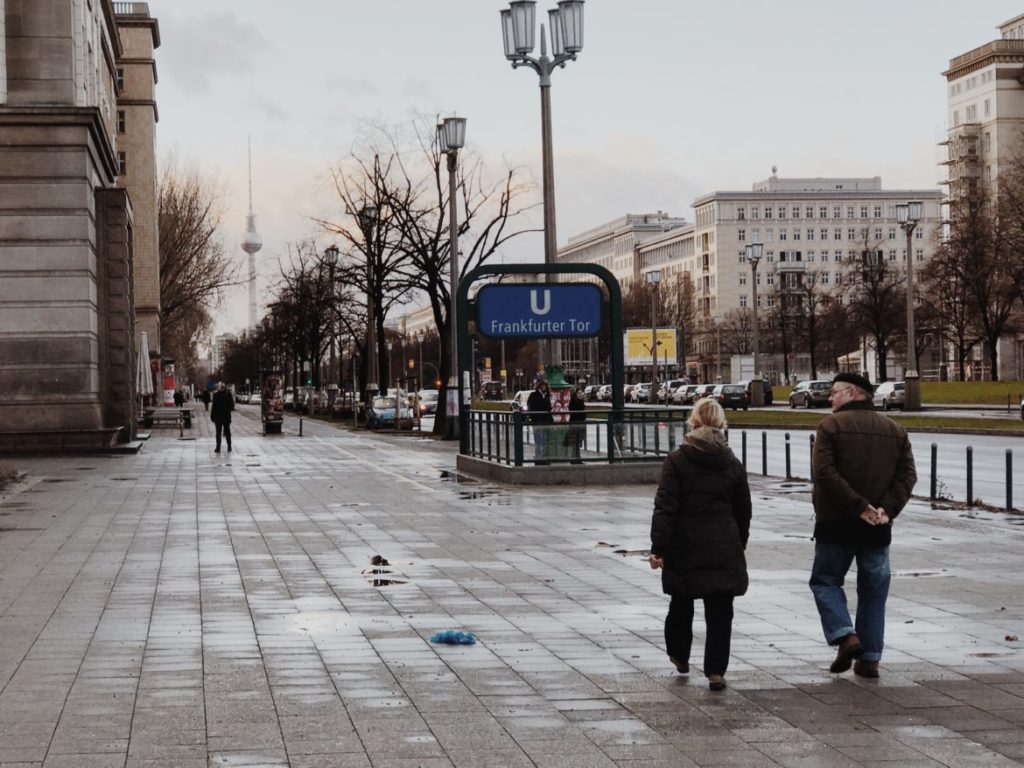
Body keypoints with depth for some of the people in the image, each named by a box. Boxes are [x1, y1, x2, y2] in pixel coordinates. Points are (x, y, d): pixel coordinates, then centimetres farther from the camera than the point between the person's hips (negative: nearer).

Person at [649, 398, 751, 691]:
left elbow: (665, 507, -11)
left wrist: (658, 547, -11)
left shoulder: (676, 460, -6)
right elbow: (743, 511, 11)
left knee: (681, 603, 19)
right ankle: (716, 671, -5)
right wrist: (739, 544, 23)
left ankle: (679, 655, 35)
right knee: (719, 609, 2)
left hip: (685, 546, -1)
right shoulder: (732, 464, 4)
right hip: (724, 548, 1)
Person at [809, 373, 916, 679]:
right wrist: (886, 508, -9)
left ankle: (844, 635, -11)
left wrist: (857, 506, -17)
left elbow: (824, 471, -17)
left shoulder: (831, 425, -5)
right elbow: (907, 475, 0)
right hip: (878, 528, 4)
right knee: (873, 590, 11)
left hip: (836, 524, -4)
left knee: (825, 581, 10)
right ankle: (870, 658, 10)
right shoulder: (895, 430, 10)